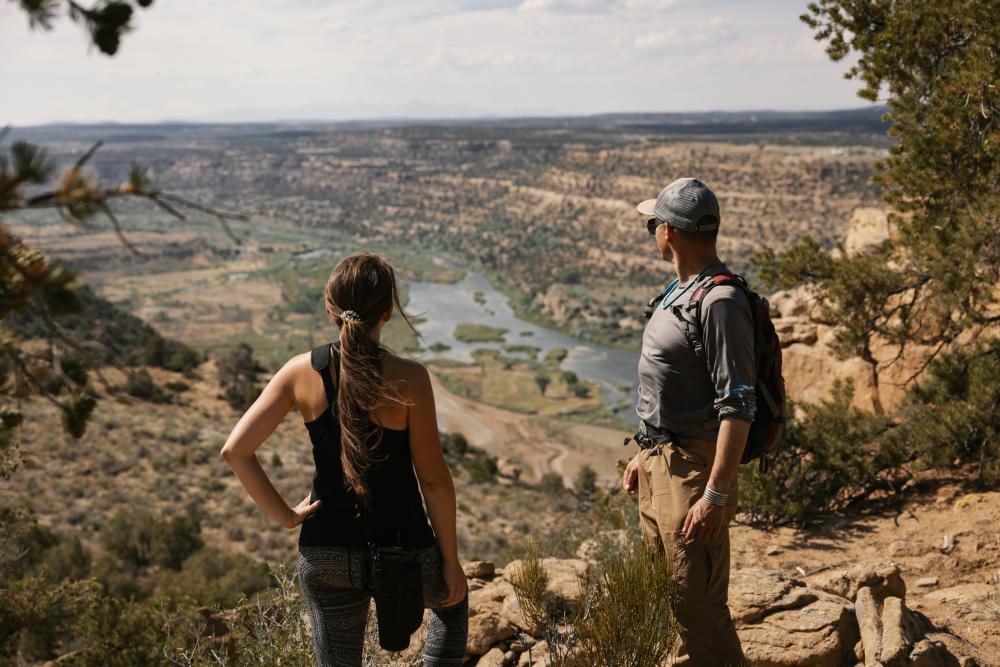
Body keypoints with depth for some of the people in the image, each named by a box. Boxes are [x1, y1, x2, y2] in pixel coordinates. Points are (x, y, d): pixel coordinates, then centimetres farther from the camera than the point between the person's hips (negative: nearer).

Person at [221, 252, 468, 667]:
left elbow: (235, 451, -9)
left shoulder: (301, 372, -7)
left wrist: (285, 515, 0)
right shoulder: (408, 378, -17)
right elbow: (433, 478, -11)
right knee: (452, 599, 33)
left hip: (324, 554, 3)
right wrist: (451, 561, -1)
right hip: (403, 550, -2)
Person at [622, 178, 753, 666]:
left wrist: (717, 494, -25)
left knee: (699, 606, -4)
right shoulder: (677, 293, 13)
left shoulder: (720, 302, -19)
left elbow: (737, 408, -23)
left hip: (693, 470, -10)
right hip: (658, 464, 10)